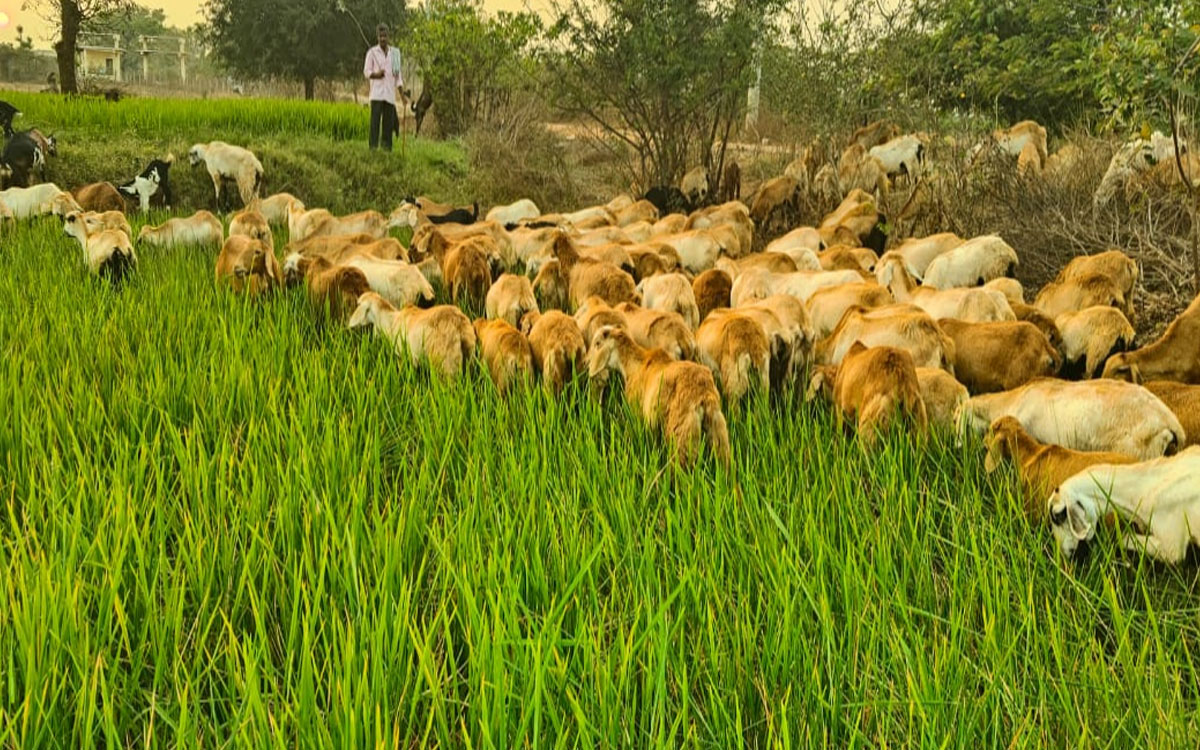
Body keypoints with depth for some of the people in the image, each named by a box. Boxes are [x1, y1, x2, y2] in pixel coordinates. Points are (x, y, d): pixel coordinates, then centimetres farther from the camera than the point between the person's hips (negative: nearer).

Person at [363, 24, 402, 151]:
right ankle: (373, 146, -12)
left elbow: (397, 74, 15)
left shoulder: (394, 52, 13)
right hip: (377, 93, -3)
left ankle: (386, 147, 4)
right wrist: (375, 74, -18)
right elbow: (366, 71, 4)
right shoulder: (372, 52, 5)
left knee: (388, 122, 0)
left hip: (390, 93, 3)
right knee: (375, 120, -11)